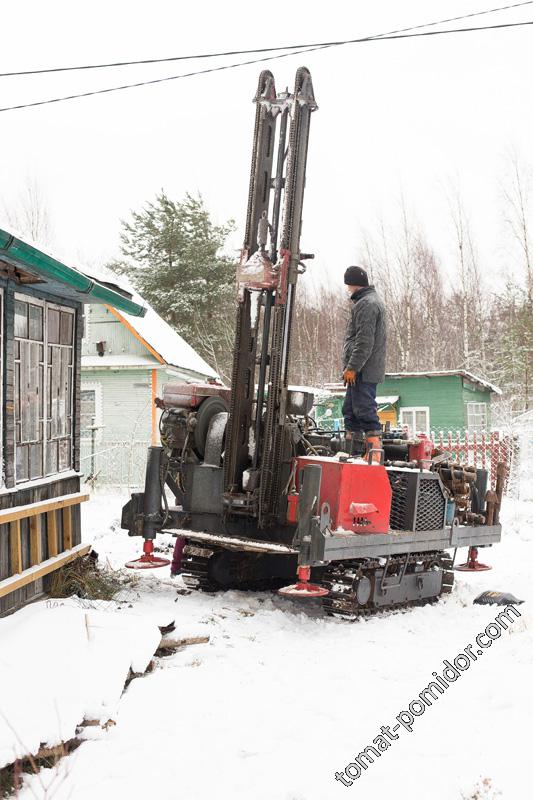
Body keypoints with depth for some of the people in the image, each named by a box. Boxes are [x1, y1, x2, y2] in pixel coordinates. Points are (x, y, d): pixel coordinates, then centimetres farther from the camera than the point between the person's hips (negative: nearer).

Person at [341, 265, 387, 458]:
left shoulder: (366, 304, -13)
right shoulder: (374, 300, 22)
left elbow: (364, 341, -21)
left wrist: (352, 367, -21)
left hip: (363, 370, -11)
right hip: (361, 371, 11)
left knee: (365, 409, -11)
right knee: (350, 410, 15)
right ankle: (354, 451, 20)